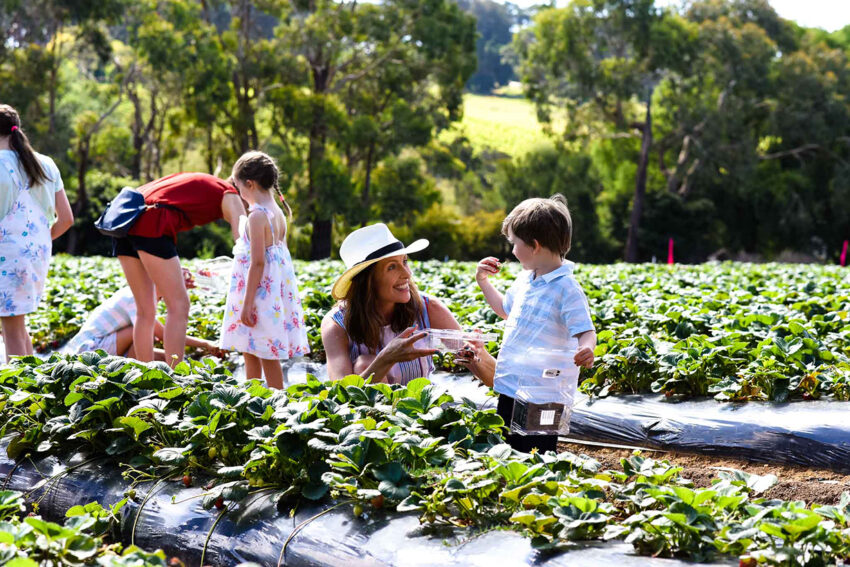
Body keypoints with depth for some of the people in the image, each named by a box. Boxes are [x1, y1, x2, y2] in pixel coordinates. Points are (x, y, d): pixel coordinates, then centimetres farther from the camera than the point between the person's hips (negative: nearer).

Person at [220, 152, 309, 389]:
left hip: (260, 289, -9)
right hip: (276, 287, 9)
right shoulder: (278, 213, 9)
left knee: (267, 354, -3)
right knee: (251, 352, 17)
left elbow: (257, 262, -21)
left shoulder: (257, 216, -17)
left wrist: (247, 304, -19)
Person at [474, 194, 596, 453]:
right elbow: (506, 309, 29)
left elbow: (586, 332, -21)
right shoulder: (524, 280, 10)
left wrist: (586, 349, -42)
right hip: (509, 388, 9)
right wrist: (483, 282, 23)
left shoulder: (567, 289, -16)